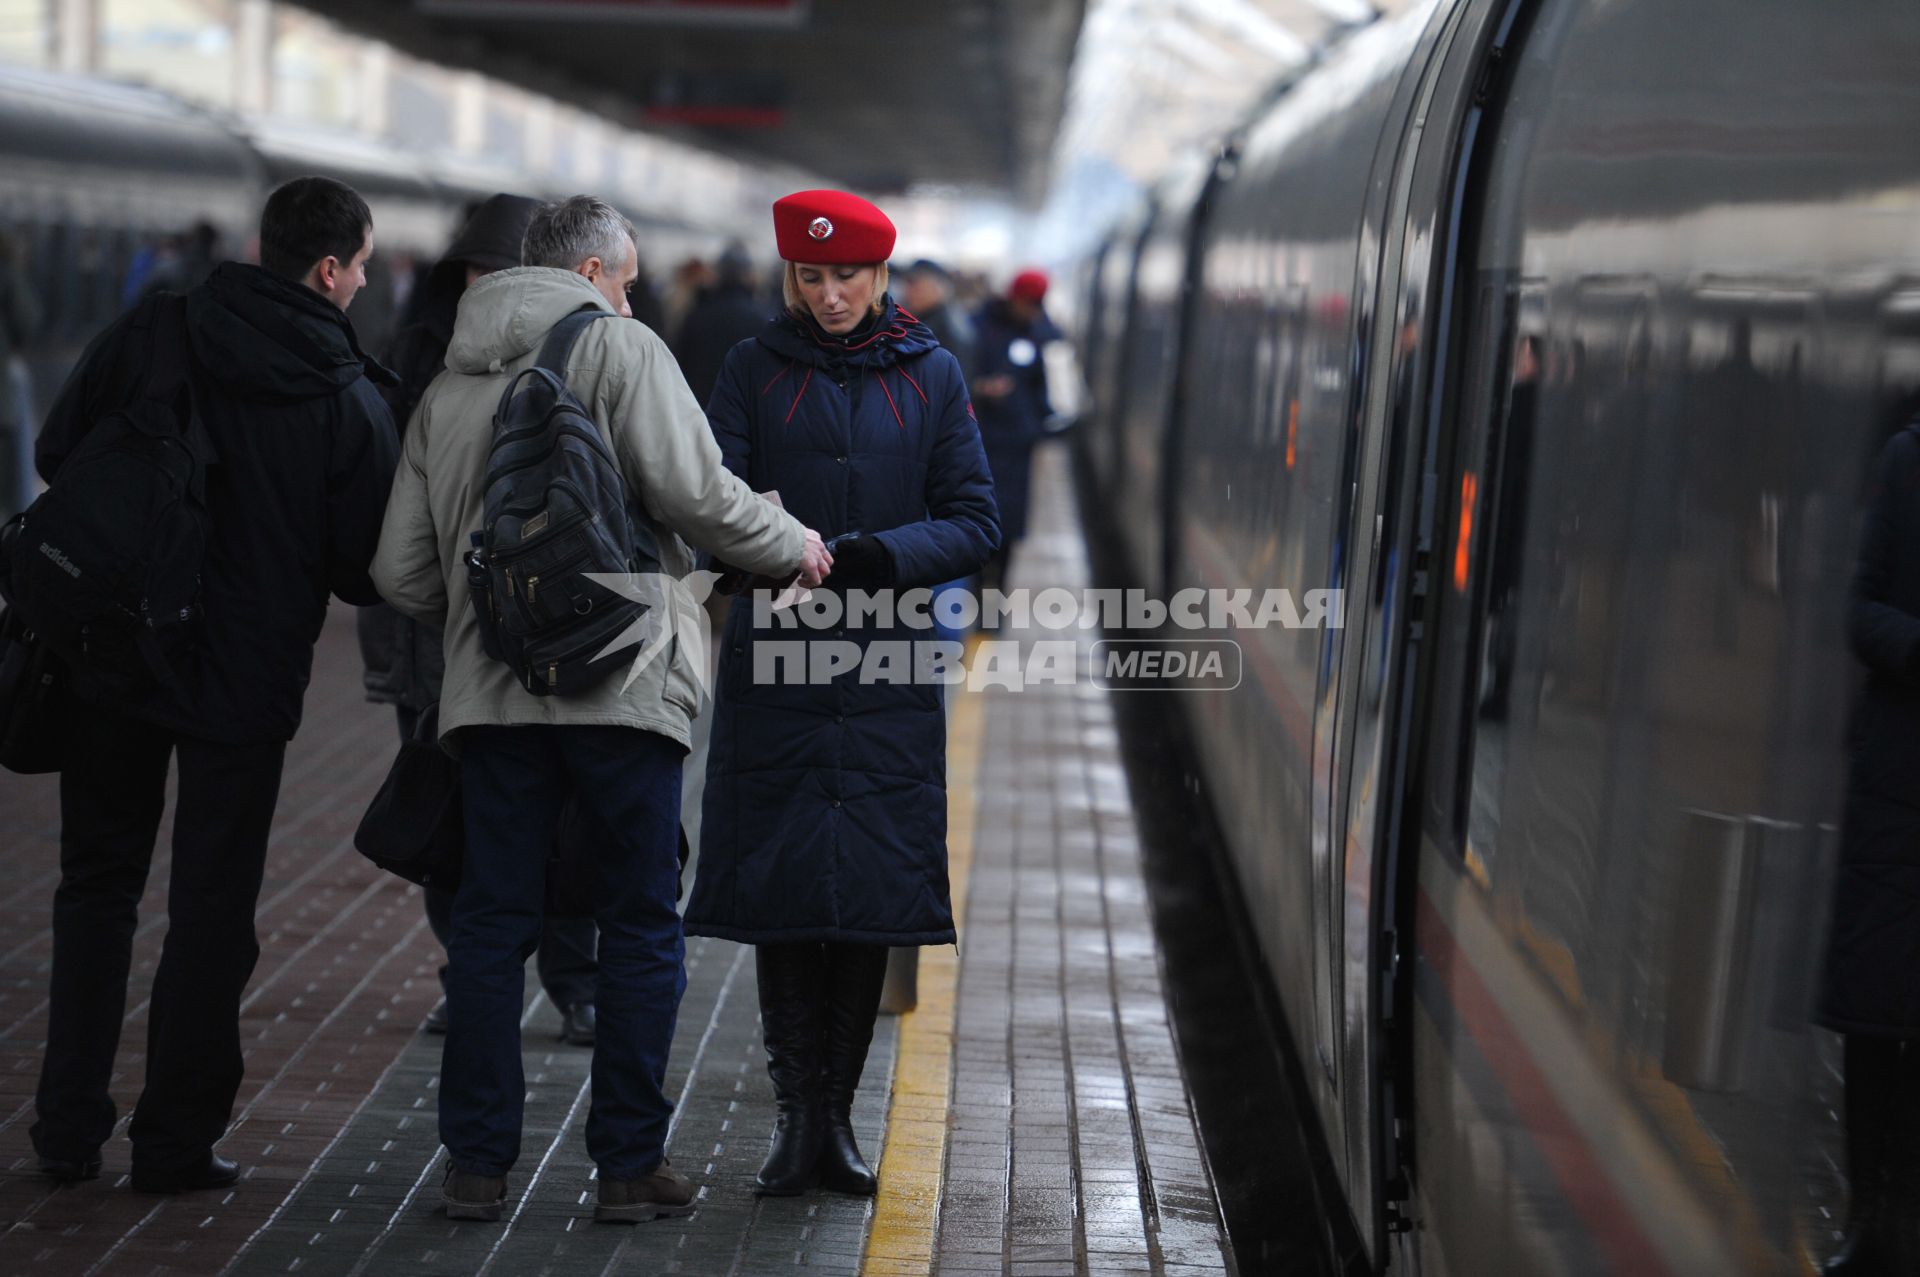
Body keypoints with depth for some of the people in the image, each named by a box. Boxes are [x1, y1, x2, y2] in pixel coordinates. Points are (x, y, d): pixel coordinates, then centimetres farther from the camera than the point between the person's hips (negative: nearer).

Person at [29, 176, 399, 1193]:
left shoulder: (148, 336, -4)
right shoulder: (350, 401, -9)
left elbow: (55, 454, 3)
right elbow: (366, 572, -6)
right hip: (247, 680, -2)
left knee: (96, 881, 16)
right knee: (211, 908, 9)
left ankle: (69, 1127, 17)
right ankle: (175, 1140, 12)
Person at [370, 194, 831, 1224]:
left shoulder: (447, 389, 15)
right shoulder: (619, 349, -2)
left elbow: (402, 573, 14)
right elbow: (693, 493, -12)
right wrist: (792, 546, 5)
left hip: (491, 690, 5)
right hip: (621, 680, -5)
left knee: (491, 924, 10)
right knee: (641, 927, 5)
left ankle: (477, 1161, 10)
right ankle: (629, 1165, 7)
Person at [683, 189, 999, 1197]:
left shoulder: (929, 376, 7)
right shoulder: (755, 370, 5)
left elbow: (975, 520, 4)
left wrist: (883, 555, -14)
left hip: (886, 671, 1)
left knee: (872, 897, 1)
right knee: (780, 893, -3)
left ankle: (835, 1114, 12)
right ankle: (799, 1112, 5)